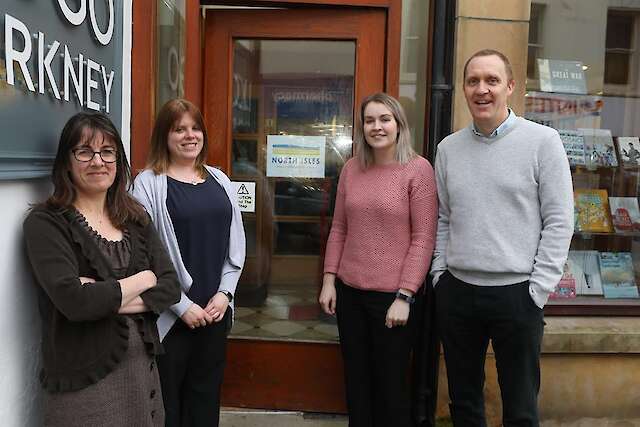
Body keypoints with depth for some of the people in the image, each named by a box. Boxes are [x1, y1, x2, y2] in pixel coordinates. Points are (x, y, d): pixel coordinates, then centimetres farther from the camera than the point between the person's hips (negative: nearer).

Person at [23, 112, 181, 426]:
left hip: (143, 367, 5)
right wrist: (142, 280, -9)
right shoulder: (45, 223, -9)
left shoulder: (135, 218, 6)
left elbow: (170, 287, -2)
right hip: (83, 379, -4)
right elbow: (74, 301, -22)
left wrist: (103, 299, -15)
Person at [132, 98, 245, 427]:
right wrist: (181, 304, -14)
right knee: (167, 397, 10)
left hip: (215, 309, 5)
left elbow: (236, 242, 8)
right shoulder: (148, 183, -8)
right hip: (170, 314, -4)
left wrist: (224, 293, -3)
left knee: (207, 393, 17)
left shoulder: (218, 180, 9)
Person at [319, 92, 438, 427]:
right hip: (349, 291, 4)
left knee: (390, 384, 12)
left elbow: (424, 238, -10)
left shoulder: (418, 169, -8)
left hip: (392, 295, -4)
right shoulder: (351, 168, 6)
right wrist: (329, 280, 5)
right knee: (356, 381, 17)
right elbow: (338, 229, 10)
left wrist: (405, 296, -14)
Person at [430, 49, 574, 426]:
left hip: (516, 293, -3)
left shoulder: (542, 140, -5)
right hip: (457, 292, 4)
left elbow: (559, 222, -7)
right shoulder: (449, 147, 7)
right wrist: (440, 274, 5)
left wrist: (538, 289, -10)